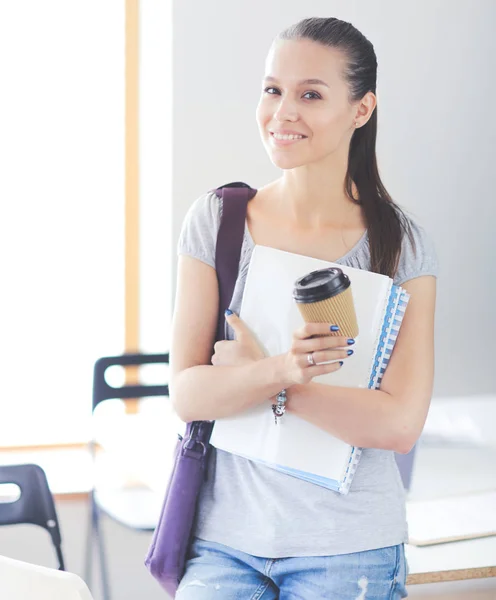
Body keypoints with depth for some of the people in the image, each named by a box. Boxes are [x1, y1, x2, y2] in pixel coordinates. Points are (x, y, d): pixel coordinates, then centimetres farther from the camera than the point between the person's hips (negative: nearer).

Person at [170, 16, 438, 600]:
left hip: (348, 549, -1)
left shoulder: (401, 243, -5)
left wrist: (250, 373, -14)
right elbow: (186, 394, -6)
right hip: (225, 537, 1)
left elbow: (400, 424, -12)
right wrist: (278, 371, -26)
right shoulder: (215, 220, -1)